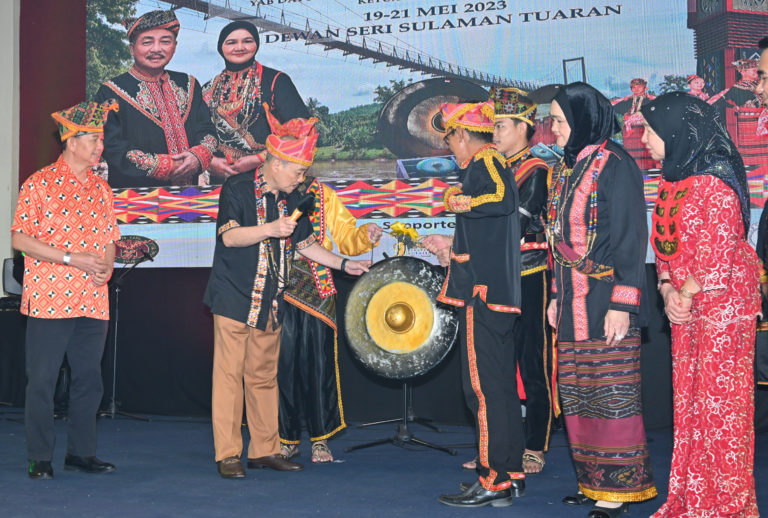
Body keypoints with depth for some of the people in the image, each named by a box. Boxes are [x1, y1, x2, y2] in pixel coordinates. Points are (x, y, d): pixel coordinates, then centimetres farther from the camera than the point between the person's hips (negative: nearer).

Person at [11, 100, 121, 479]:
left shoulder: (100, 188, 13)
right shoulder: (40, 184, -3)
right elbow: (19, 238, -8)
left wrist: (107, 265, -2)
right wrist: (72, 258, -14)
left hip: (93, 302, 5)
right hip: (49, 300, -5)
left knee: (89, 379, 8)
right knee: (42, 380, 0)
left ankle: (81, 451, 20)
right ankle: (39, 458, 11)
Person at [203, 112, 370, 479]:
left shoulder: (291, 199, 12)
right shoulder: (237, 188, -7)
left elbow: (304, 243, 21)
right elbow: (229, 236, -18)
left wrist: (343, 264, 17)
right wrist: (270, 229, -29)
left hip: (270, 301, 6)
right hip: (234, 297, -6)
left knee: (264, 376, 10)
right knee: (230, 374, -4)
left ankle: (265, 450, 17)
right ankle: (228, 455, 2)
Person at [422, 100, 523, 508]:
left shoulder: (484, 162, -8)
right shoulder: (492, 163, 21)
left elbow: (504, 199, -31)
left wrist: (460, 202, -17)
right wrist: (452, 245, 36)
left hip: (482, 293, -11)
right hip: (498, 293, 11)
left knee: (484, 386, -8)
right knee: (501, 384, 13)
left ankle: (493, 481, -4)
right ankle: (511, 474, 21)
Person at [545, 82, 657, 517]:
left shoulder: (614, 164, -10)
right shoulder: (567, 168, 15)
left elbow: (631, 237, -14)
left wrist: (622, 305, -18)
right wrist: (557, 296, 18)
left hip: (605, 299, -8)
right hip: (574, 300, 9)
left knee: (611, 394, -3)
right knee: (578, 395, 11)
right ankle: (594, 481, 22)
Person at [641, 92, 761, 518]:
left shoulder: (715, 180, -16)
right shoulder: (671, 179, 10)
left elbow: (719, 255, -19)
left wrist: (685, 294, -10)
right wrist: (667, 291, -2)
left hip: (721, 307, -8)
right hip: (685, 308, 8)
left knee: (719, 403, -1)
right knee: (688, 401, 11)